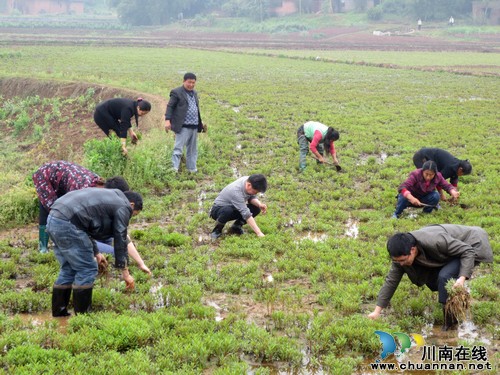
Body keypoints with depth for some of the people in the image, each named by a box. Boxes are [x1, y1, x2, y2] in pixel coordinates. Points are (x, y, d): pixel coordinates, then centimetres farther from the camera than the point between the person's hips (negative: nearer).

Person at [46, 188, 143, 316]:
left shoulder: (108, 197, 29)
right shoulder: (123, 207, 3)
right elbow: (120, 240, 4)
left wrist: (95, 253, 43)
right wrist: (125, 272, 11)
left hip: (53, 219, 10)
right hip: (67, 223, -10)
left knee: (68, 270, 19)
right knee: (87, 270, 2)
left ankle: (59, 312, 25)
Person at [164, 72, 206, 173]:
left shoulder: (194, 93, 17)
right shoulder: (177, 92, -5)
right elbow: (170, 106, -8)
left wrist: (201, 122, 23)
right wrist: (167, 120, -17)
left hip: (194, 127, 7)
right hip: (183, 127, -7)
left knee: (192, 150, 15)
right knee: (178, 148, -9)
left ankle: (192, 169, 24)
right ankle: (174, 169, -10)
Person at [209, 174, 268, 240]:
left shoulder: (249, 181, -16)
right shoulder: (236, 191, -37)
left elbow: (251, 197, 1)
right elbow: (246, 214, -40)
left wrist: (259, 204, -22)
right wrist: (259, 233, -42)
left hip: (233, 208, 7)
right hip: (218, 209, -7)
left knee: (256, 209, -13)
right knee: (227, 211, -41)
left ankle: (236, 227, 4)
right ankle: (217, 230, -12)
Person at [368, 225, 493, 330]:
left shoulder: (434, 241, -39)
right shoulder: (402, 254, -17)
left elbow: (468, 251, -31)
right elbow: (391, 281, -12)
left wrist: (462, 278, -42)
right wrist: (377, 311, -15)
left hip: (470, 245, -7)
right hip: (452, 249, 7)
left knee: (444, 277, -28)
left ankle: (451, 318, -12)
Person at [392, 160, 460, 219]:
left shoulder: (438, 177, -19)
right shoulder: (415, 175, -31)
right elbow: (402, 187, -41)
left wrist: (453, 192, -38)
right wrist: (411, 198, -59)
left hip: (423, 201, 4)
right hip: (411, 198, -3)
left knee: (436, 196, -26)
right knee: (404, 197, -36)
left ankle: (426, 213, -2)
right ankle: (396, 214, -10)